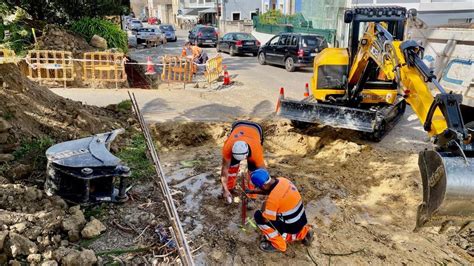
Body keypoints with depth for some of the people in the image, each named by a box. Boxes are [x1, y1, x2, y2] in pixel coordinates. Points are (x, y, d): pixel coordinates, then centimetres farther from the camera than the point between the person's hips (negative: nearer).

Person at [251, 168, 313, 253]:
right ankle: (303, 233, 21)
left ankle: (278, 244, 4)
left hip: (292, 227, -8)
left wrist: (264, 205, -2)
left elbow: (265, 219, -19)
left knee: (258, 216, -7)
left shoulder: (273, 198, -30)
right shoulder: (282, 180, -7)